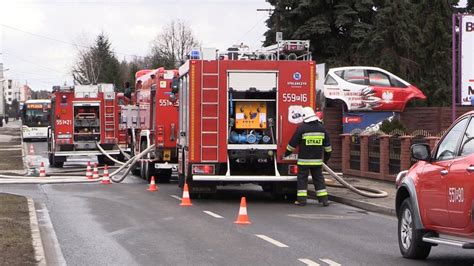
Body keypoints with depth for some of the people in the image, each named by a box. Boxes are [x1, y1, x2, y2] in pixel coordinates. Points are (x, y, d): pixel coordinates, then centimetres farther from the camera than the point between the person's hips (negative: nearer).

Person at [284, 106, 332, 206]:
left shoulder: (302, 128, -9)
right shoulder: (321, 128, 6)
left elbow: (293, 143, -4)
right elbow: (327, 145, 12)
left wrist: (287, 153, 10)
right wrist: (326, 157, 23)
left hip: (304, 160, -4)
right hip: (317, 160, 4)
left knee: (302, 179, 3)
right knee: (318, 179, 9)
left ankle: (301, 199, 0)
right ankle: (324, 199, 6)